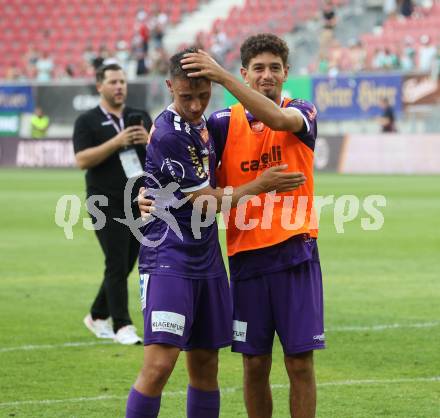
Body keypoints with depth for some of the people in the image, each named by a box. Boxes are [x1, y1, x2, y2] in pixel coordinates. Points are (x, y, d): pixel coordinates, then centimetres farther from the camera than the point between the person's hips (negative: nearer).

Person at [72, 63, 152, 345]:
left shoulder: (141, 118, 13)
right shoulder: (88, 122, 1)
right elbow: (82, 160, -12)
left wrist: (149, 140, -11)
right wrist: (117, 142, -20)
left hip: (140, 203, 5)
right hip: (107, 205, -5)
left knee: (124, 266, 9)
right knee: (117, 264, -11)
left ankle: (98, 316, 24)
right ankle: (122, 326, -10)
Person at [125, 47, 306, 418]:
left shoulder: (203, 123, 11)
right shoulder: (167, 135, -17)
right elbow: (206, 202, -11)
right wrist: (260, 186, -6)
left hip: (206, 259, 9)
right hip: (168, 259, -9)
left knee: (205, 364, 9)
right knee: (159, 364, -18)